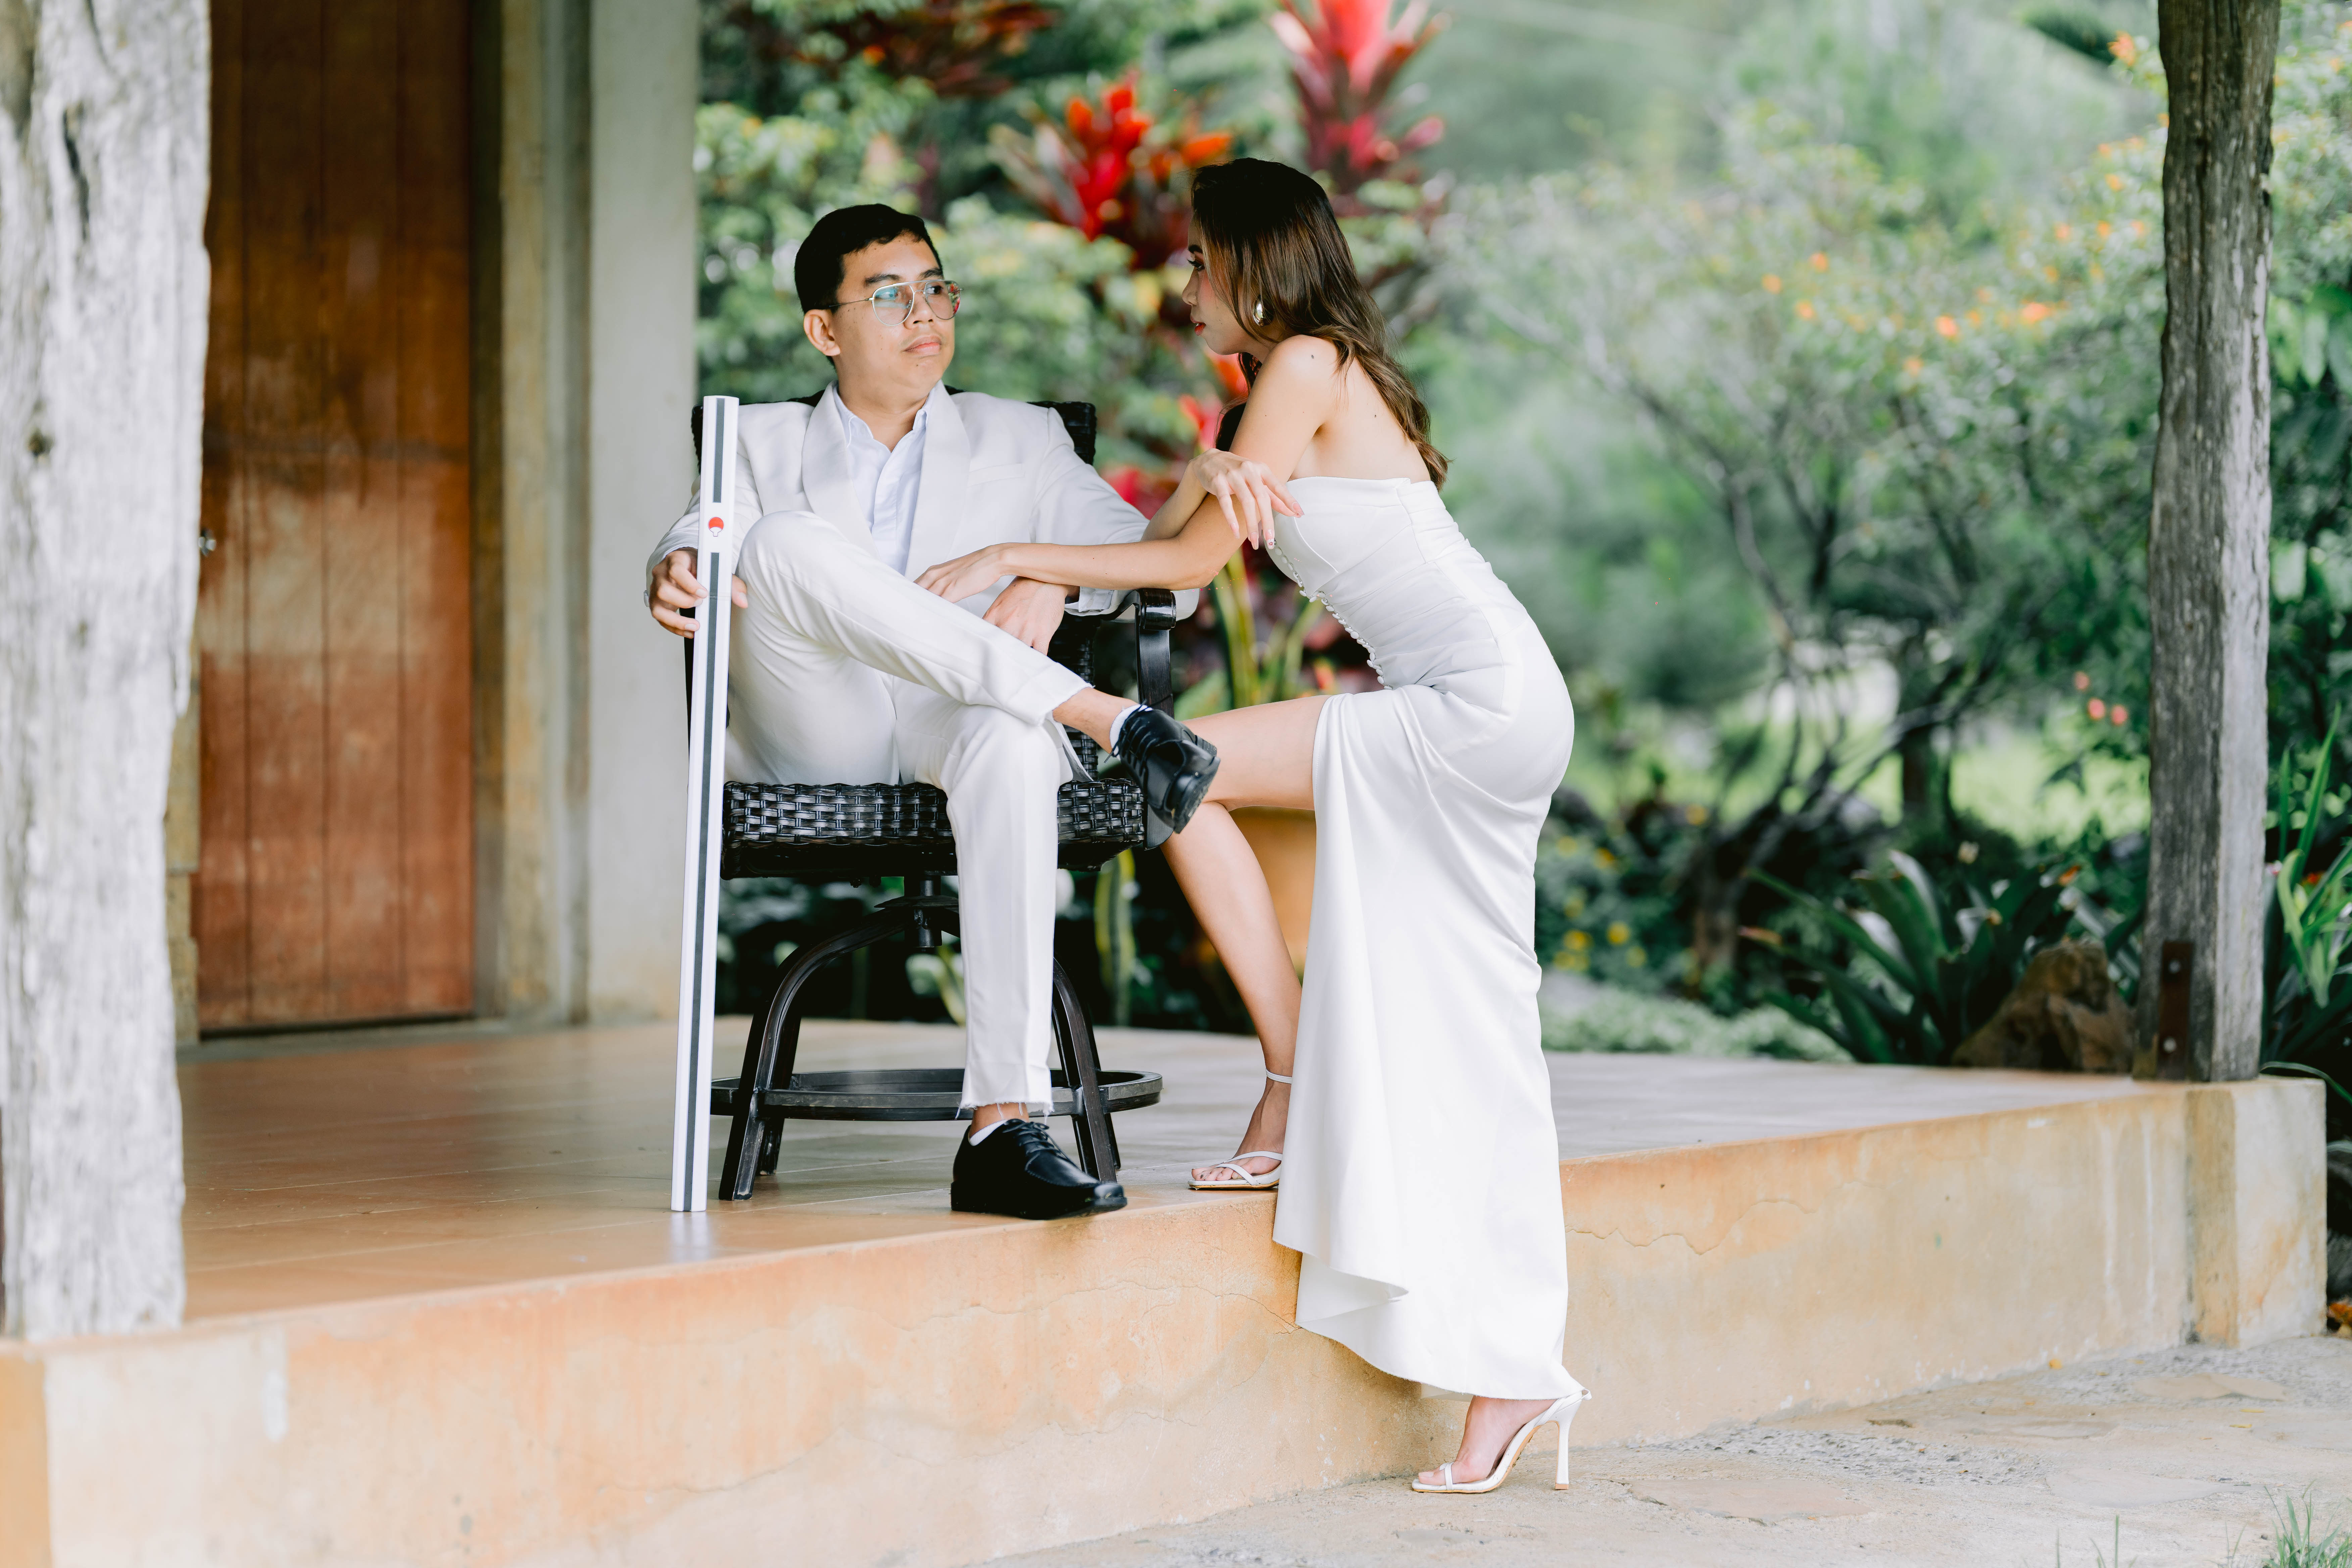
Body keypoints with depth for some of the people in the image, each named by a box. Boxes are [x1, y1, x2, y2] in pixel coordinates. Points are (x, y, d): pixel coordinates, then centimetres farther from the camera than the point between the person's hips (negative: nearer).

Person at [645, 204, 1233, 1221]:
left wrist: (1056, 577, -10)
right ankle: (1099, 713, -36)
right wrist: (674, 571, -24)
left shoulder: (1021, 441, 24)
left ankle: (1004, 1130, -49)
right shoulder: (764, 443, 23)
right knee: (788, 546, -30)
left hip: (954, 734, 0)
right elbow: (704, 536, 3)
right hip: (809, 741, 0)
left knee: (1011, 742, -40)